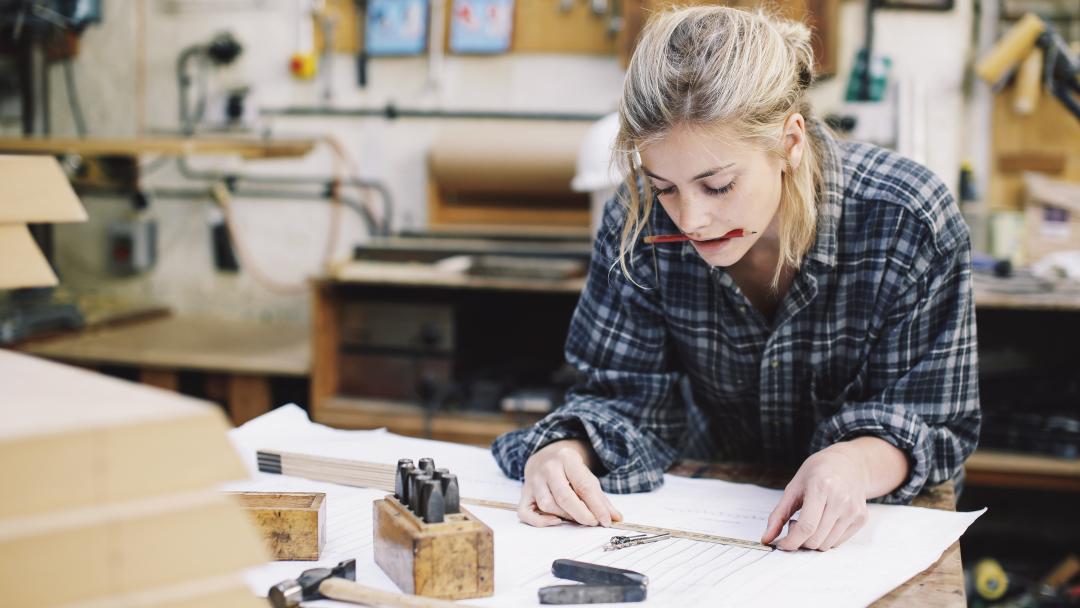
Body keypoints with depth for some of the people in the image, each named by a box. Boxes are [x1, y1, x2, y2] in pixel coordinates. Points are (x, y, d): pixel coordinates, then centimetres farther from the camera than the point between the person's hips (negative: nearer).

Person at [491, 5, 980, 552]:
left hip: (871, 525, -1)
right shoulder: (640, 222, -14)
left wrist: (858, 465, -40)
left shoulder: (909, 223, -21)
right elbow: (626, 396, -7)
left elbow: (931, 423, -16)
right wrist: (563, 452, -30)